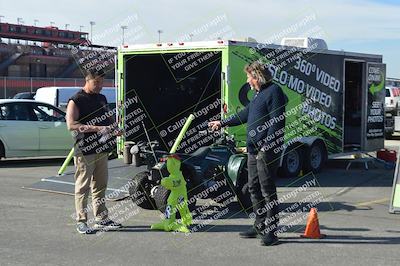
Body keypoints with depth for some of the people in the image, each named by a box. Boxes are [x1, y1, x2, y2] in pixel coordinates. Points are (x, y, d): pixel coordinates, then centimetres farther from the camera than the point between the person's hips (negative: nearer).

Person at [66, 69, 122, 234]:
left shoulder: (102, 98, 16)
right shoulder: (76, 101, -8)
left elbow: (107, 118, 28)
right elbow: (71, 125, -18)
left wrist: (115, 129, 6)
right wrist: (97, 128, -24)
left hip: (102, 149, 7)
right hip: (85, 151, -7)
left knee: (100, 186, 12)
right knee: (83, 188, -2)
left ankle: (101, 219, 20)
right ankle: (81, 222, 3)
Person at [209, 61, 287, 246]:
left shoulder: (274, 91, -11)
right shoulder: (259, 94, 19)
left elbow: (277, 123, -18)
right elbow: (245, 114, 31)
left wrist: (266, 147, -22)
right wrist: (222, 123, 37)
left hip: (266, 151, -10)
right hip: (254, 151, 10)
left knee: (268, 191, -7)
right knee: (254, 189, 14)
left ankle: (270, 232, -2)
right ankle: (260, 226, 25)